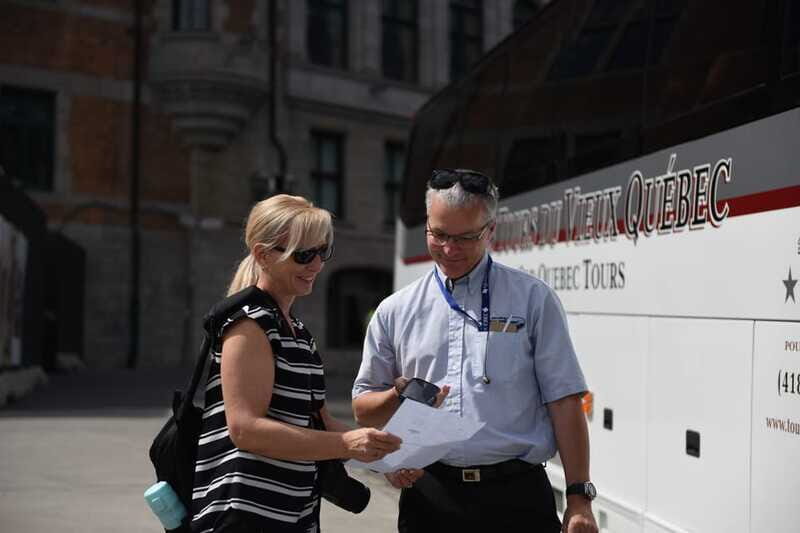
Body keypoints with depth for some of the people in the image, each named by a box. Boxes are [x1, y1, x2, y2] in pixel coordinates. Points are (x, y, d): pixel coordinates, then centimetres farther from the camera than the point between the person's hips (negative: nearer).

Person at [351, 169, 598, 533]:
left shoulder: (533, 300, 4)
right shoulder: (395, 311, 10)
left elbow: (563, 403, 1)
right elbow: (363, 409, 14)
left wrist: (579, 497, -6)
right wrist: (399, 397, -8)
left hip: (515, 497, -2)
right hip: (428, 498, 2)